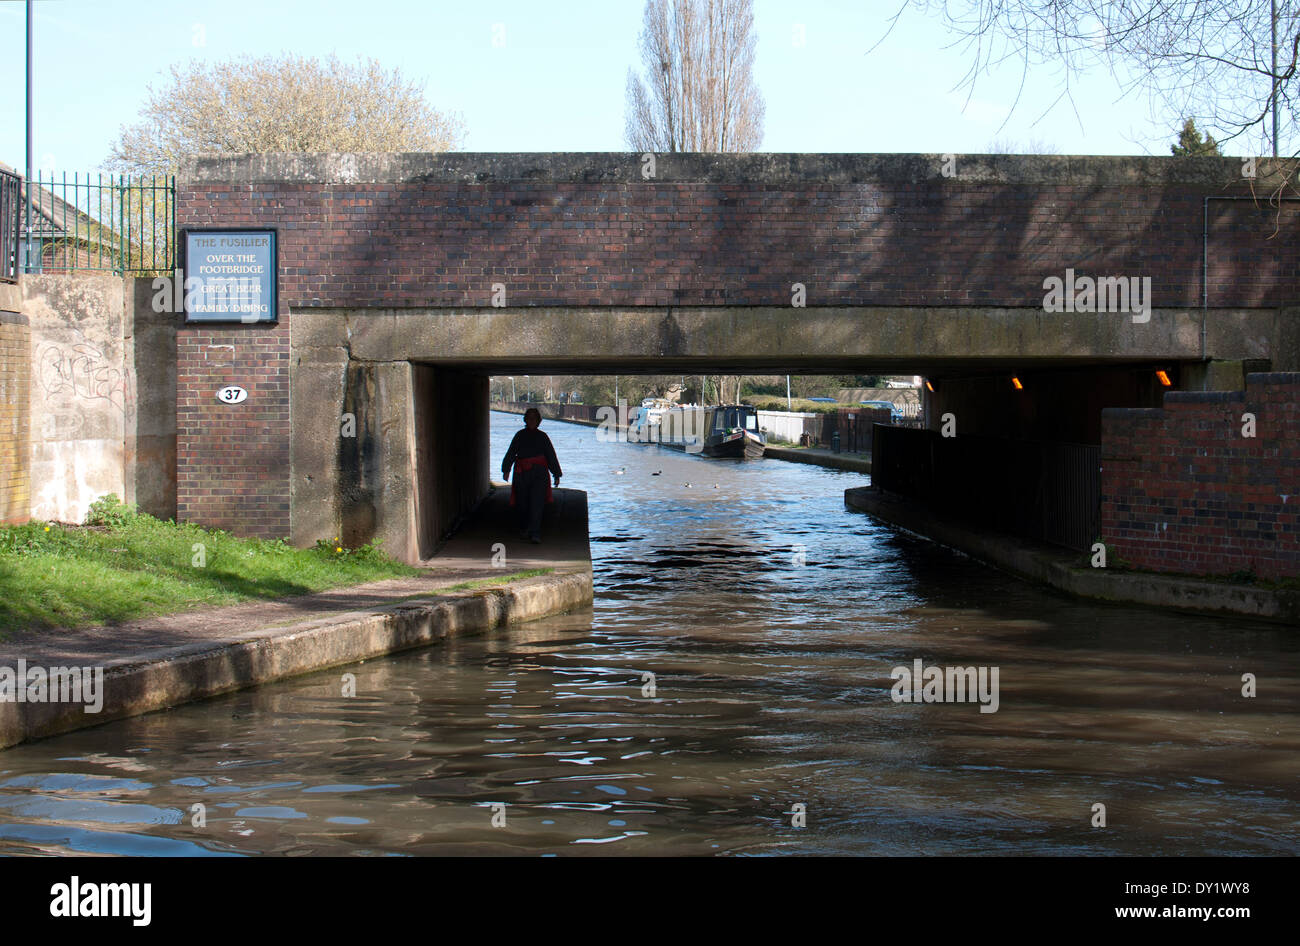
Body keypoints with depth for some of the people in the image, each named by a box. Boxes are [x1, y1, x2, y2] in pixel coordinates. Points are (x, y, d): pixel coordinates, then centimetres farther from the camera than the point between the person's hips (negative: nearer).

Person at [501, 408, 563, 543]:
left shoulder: (542, 437, 9)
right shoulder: (519, 436, 9)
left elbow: (551, 456, 11)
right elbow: (510, 454, 5)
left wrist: (557, 475, 8)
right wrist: (506, 470, -7)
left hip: (539, 473, -1)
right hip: (521, 473, 1)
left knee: (537, 503, -12)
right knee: (523, 503, 6)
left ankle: (535, 533, -16)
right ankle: (523, 529, 26)